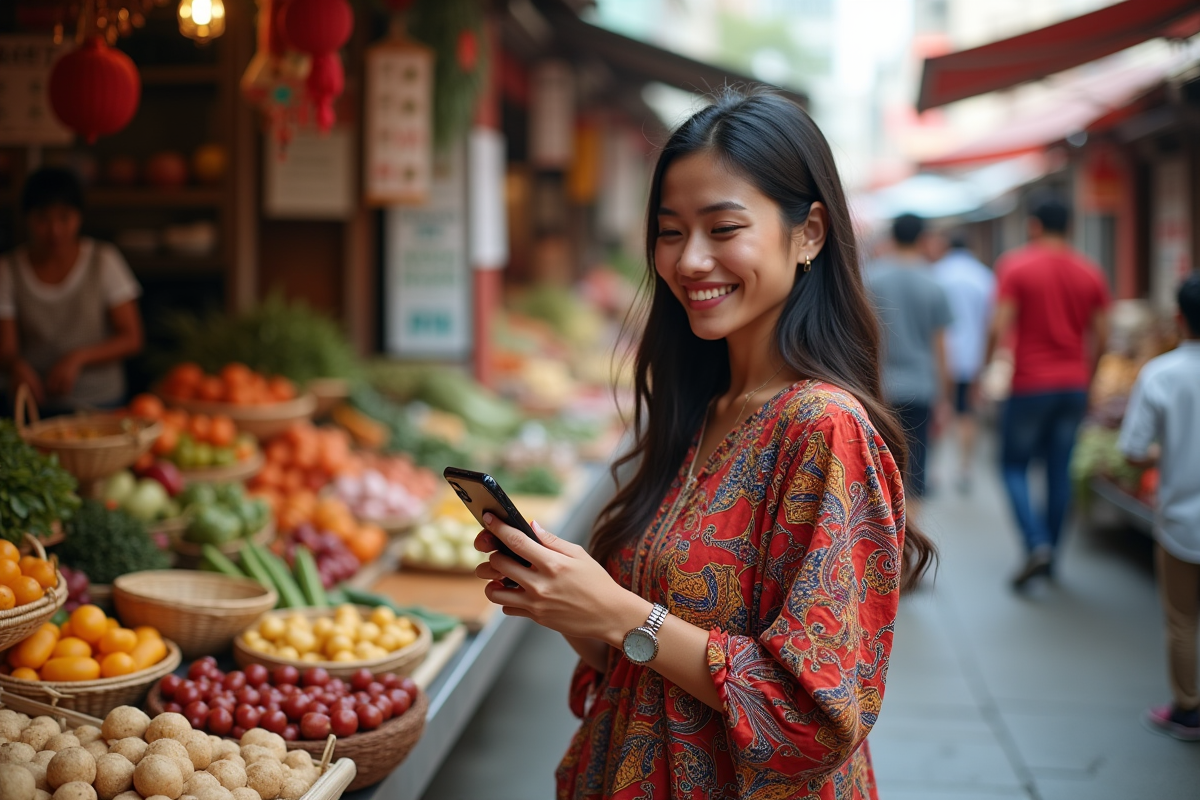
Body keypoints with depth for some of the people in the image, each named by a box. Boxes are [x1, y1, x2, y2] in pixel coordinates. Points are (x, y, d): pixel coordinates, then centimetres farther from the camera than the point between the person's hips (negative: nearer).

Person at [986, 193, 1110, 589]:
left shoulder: (1016, 264, -8)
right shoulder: (1090, 272, 5)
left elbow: (999, 326, -15)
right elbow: (1101, 336, 6)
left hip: (1031, 384, -4)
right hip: (1073, 385, 4)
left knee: (1014, 464, 7)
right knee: (1059, 469, 12)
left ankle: (1037, 544, -11)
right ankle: (1051, 555, 18)